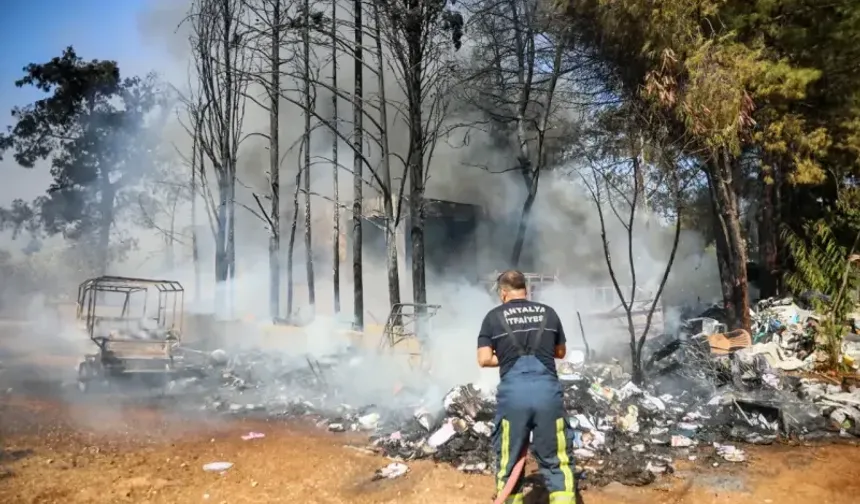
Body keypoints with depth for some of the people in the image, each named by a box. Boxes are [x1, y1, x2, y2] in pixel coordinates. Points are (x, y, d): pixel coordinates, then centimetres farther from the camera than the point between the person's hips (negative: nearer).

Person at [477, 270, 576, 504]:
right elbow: (561, 352, 23)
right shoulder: (548, 313, 12)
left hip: (513, 393, -1)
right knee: (557, 460, 9)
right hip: (547, 390, 1)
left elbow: (484, 359, 1)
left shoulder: (494, 316, 6)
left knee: (509, 460, 13)